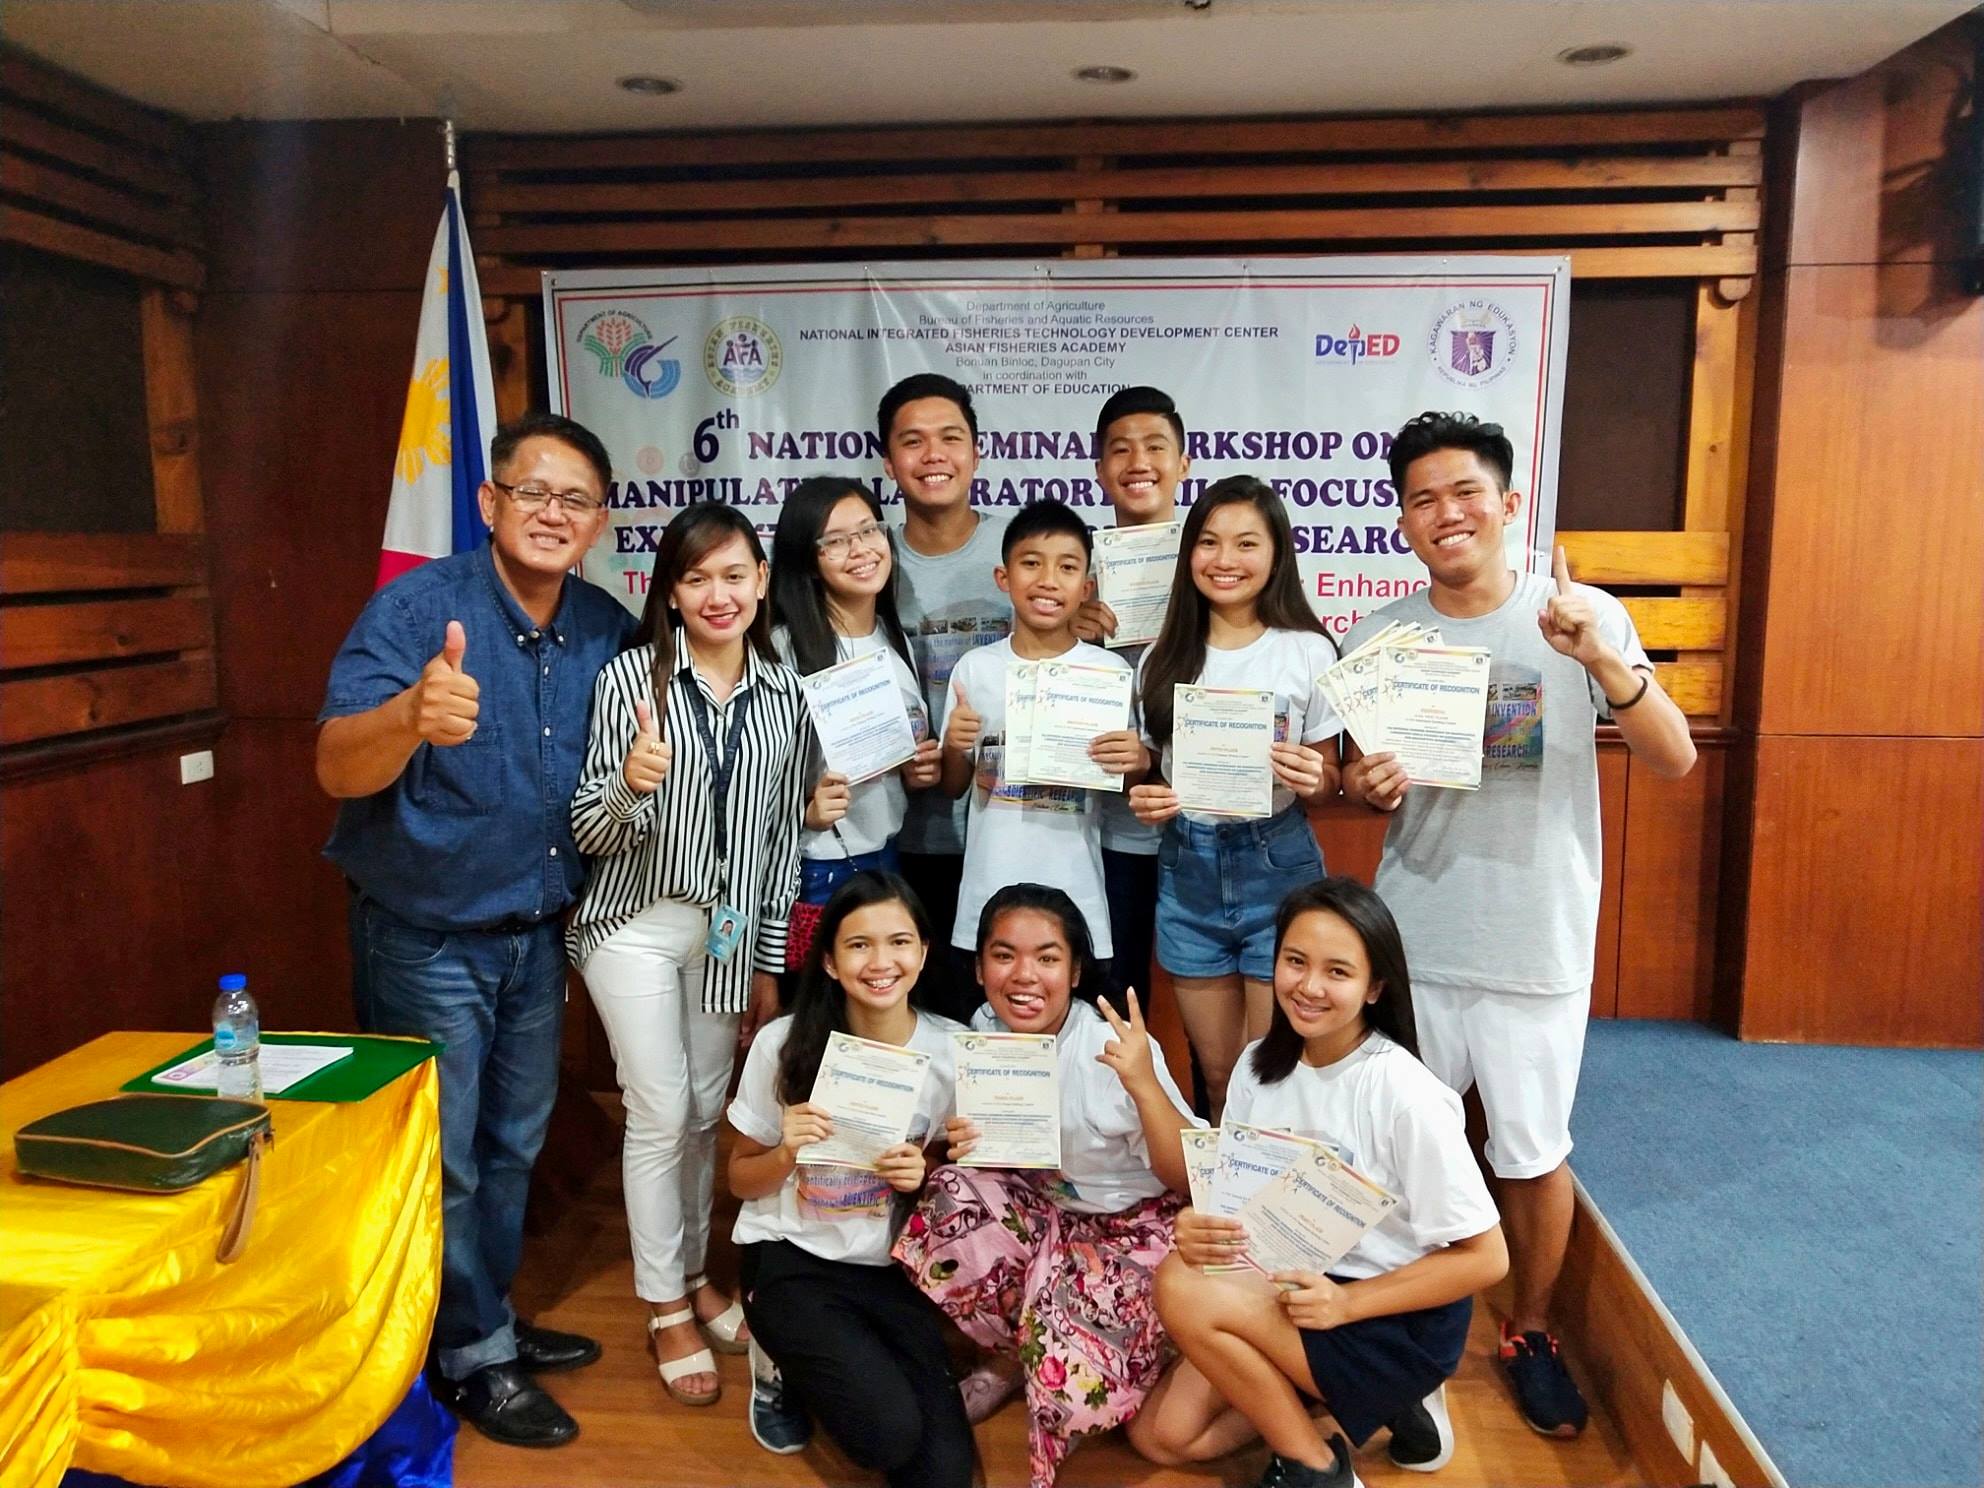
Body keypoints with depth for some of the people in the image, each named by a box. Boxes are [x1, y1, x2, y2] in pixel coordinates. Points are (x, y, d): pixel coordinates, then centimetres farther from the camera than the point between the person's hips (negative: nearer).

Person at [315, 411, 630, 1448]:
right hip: (427, 936, -5)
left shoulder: (607, 630, -5)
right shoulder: (416, 608, -20)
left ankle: (491, 1316, 41)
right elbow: (339, 769, -33)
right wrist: (412, 716, -52)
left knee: (512, 1147, 21)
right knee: (441, 1159, 9)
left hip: (537, 931, 6)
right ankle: (473, 1356, 29)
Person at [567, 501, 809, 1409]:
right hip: (637, 923, -3)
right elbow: (589, 832, -9)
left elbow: (782, 835, 5)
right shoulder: (630, 677, -11)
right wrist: (630, 785, -32)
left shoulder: (783, 694, 0)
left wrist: (769, 963, 6)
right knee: (660, 1113, 1)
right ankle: (665, 1308, 20)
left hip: (729, 929, 3)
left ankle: (693, 1272, 35)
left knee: (706, 1111, 14)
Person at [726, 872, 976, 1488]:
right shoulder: (784, 1044, -12)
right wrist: (787, 1152, -20)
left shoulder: (953, 1049, -8)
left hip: (895, 1267, 2)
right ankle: (782, 1367, 10)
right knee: (892, 1431, -23)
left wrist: (928, 1175, -15)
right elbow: (743, 1182, 1)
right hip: (791, 1258, -2)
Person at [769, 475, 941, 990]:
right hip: (810, 873, -6)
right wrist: (805, 810, -28)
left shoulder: (896, 639, 7)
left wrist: (920, 771, 0)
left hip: (885, 860, 6)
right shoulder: (784, 647, -14)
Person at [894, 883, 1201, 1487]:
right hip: (1038, 1209, 5)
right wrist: (958, 1145, -18)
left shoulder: (1116, 1047, -24)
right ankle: (1012, 1355, 1)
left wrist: (1144, 1084, -38)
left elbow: (1189, 1178, -23)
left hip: (1131, 1224, -5)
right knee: (952, 1200, -24)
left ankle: (1026, 1354, 6)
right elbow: (987, 1149, 5)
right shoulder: (983, 1034, -10)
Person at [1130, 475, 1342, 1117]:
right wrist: (1144, 799, -8)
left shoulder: (1307, 651, -5)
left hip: (1276, 866, -3)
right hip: (1187, 869, 3)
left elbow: (1326, 781, 1)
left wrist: (1311, 779, -20)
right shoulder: (1163, 658, 4)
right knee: (1216, 1077, 15)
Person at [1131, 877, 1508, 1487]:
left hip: (1402, 1322, -7)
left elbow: (1485, 1257, -17)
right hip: (1294, 1292, 7)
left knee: (1183, 1289, -25)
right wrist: (1198, 1228, -20)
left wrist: (1347, 1303, -23)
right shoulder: (1260, 1064, -3)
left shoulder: (1404, 1094, -22)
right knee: (1162, 1434, -3)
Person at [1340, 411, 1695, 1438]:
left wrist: (1601, 659, -27)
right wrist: (1360, 787, -13)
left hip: (1538, 946, -1)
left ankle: (1530, 1332, 35)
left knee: (1534, 1153, 11)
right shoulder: (1377, 638, 1)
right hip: (1411, 940, 2)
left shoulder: (1586, 618, -5)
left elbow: (1675, 760, -11)